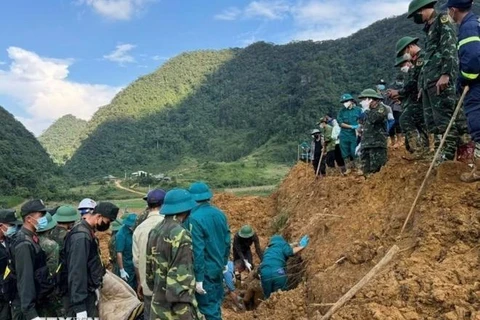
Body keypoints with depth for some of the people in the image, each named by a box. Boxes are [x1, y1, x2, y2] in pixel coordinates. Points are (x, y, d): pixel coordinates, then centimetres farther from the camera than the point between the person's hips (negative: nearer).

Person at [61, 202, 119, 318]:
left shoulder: (88, 231, 7)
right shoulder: (81, 236, -23)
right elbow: (76, 272, -25)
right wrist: (79, 306, -25)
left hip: (88, 293, 9)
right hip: (82, 298, -9)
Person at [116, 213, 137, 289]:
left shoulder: (134, 232, 0)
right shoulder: (121, 234, -18)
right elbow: (119, 254, -18)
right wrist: (122, 270, -17)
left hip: (135, 266, 6)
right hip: (126, 268, -6)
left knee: (135, 288, 15)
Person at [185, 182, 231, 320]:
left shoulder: (194, 218, -21)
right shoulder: (220, 214, 1)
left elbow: (197, 250, -22)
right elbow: (227, 241, 8)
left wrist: (198, 278, -17)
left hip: (205, 271, -7)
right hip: (218, 268, 7)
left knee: (208, 308, 5)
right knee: (216, 303, 22)